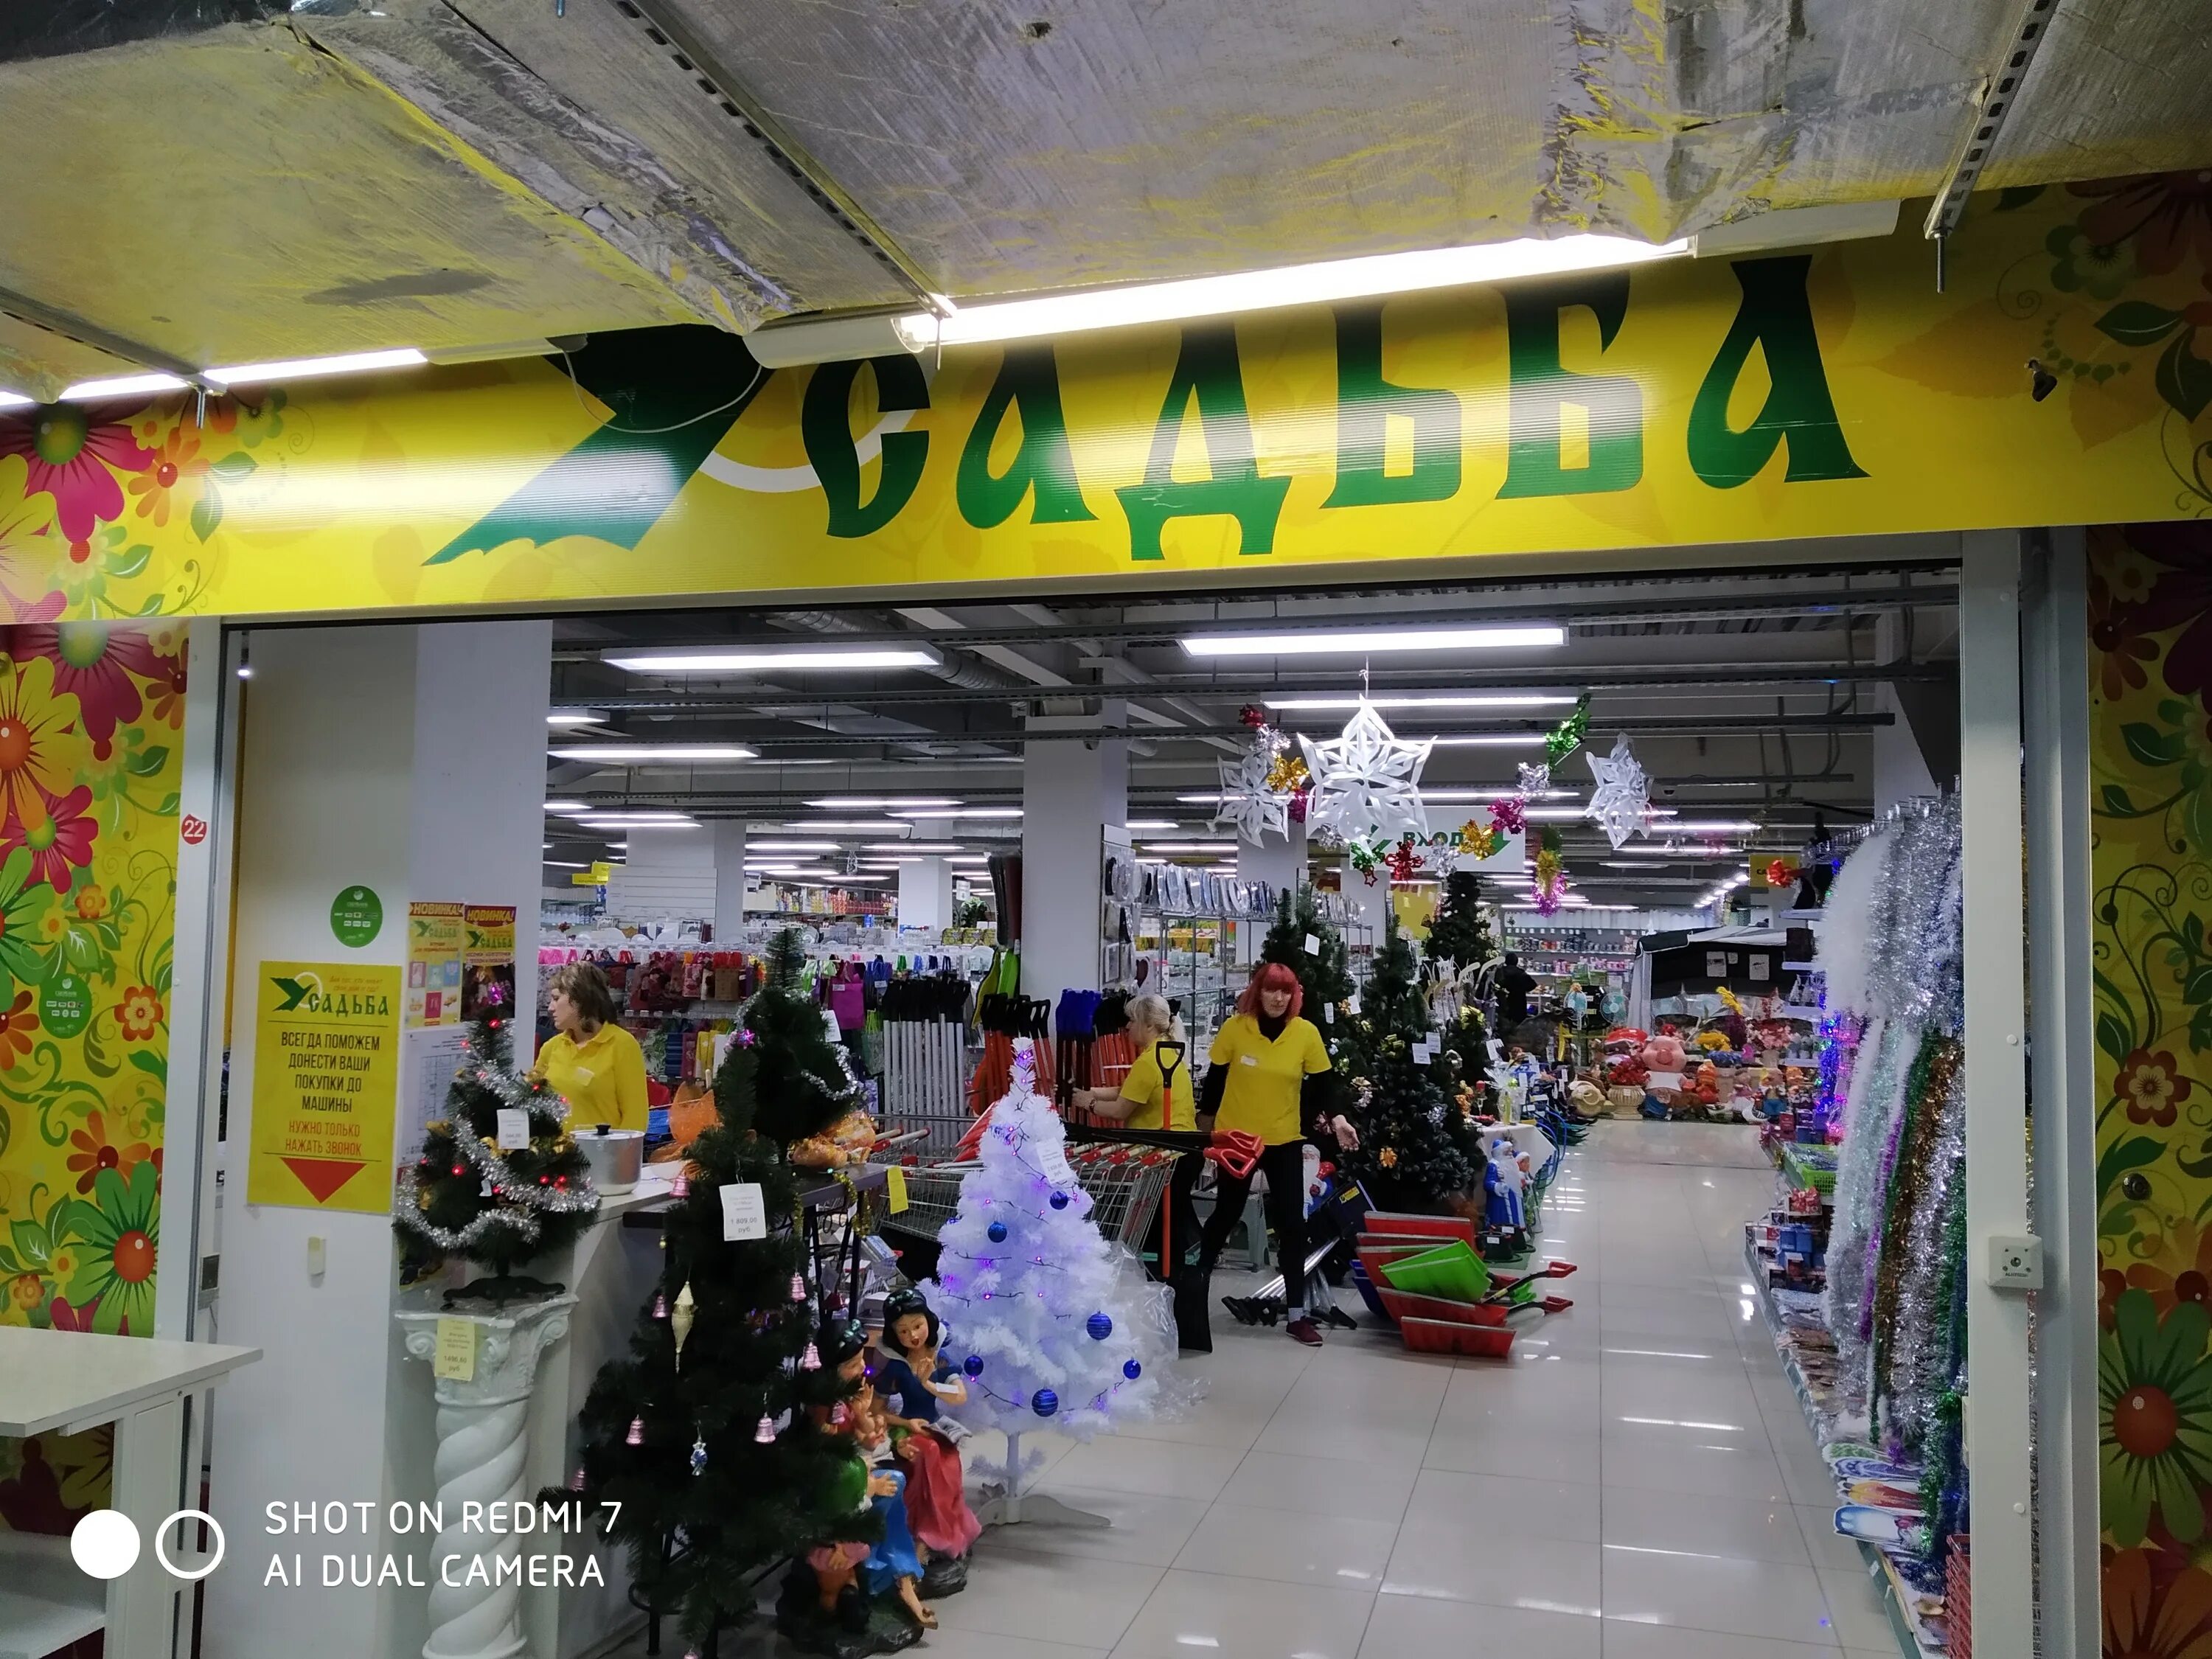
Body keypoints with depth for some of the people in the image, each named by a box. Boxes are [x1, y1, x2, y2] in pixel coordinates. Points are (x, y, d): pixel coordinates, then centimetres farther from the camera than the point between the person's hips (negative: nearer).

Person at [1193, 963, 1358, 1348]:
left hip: (1285, 1142, 1)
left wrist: (1336, 1117, -11)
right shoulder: (1234, 1027, -10)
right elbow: (1215, 1079, -1)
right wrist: (1208, 1123, 1)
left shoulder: (1307, 1033, -8)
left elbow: (1324, 1082, 1)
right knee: (1225, 1214, 14)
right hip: (1236, 1139, -1)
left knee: (1292, 1225, 2)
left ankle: (1296, 1315, 11)